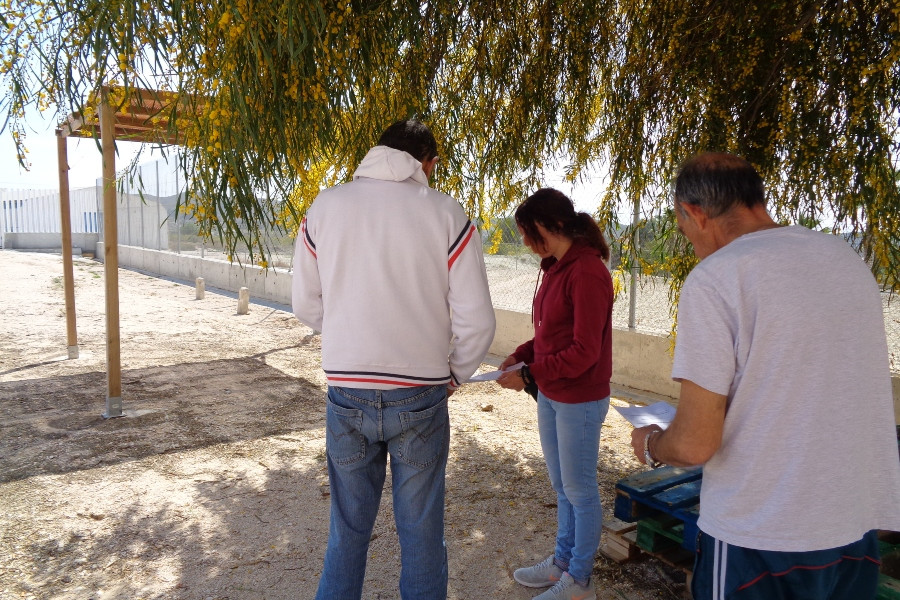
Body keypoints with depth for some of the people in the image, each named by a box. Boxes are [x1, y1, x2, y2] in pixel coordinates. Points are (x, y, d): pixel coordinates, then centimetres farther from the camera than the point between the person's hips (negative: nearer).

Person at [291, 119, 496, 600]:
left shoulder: (324, 207, -1)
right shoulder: (446, 213, -7)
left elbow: (307, 305, 6)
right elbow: (476, 321, -8)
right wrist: (455, 374, 9)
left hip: (346, 393, 2)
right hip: (420, 396, -2)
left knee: (348, 528, 19)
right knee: (421, 531, 16)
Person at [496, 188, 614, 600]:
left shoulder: (587, 273, -21)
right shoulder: (554, 268, 6)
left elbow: (584, 352, -21)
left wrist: (529, 373, -19)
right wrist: (522, 355, 0)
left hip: (580, 402, -8)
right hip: (550, 396, 8)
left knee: (580, 491, 8)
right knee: (562, 488, 21)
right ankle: (562, 562, 38)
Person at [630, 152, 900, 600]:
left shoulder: (712, 280, -18)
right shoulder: (847, 256, 4)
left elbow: (695, 444, -18)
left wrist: (649, 445, 2)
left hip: (758, 541, -6)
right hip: (860, 528, 7)